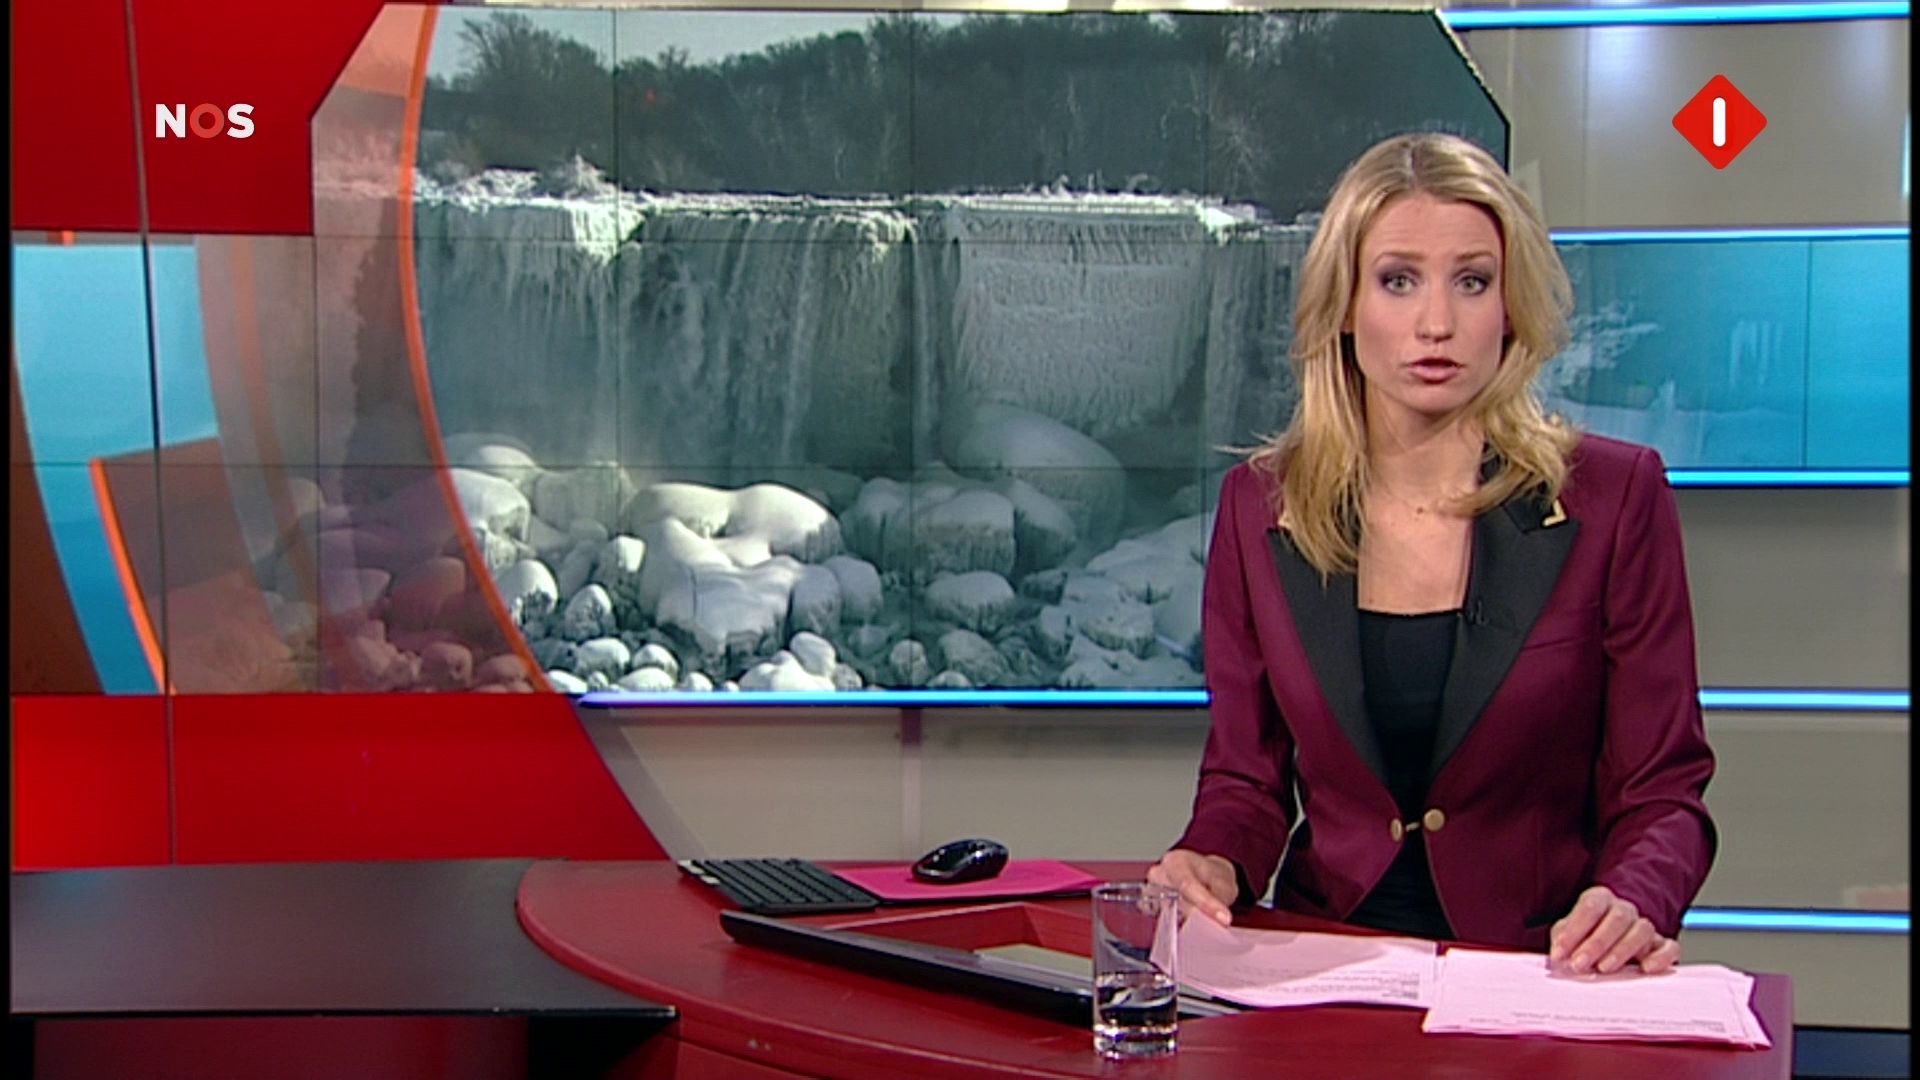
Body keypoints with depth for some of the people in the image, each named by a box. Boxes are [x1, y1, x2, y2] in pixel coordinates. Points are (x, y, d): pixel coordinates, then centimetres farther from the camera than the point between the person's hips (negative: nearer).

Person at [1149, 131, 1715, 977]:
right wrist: (1211, 865, -9)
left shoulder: (1613, 497, 2)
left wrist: (1634, 904, -18)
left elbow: (1661, 795, 4)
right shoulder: (1259, 506, 8)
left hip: (1536, 984, 0)